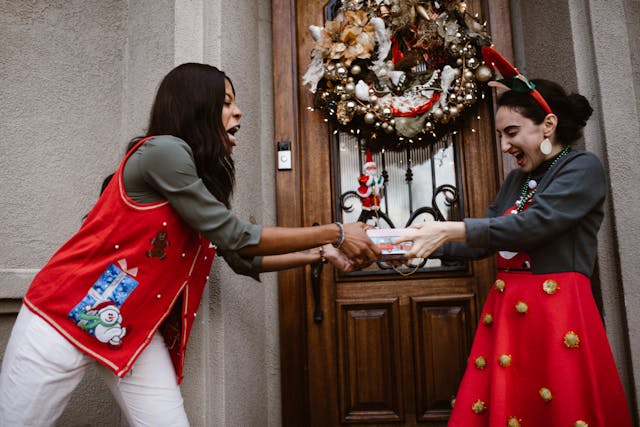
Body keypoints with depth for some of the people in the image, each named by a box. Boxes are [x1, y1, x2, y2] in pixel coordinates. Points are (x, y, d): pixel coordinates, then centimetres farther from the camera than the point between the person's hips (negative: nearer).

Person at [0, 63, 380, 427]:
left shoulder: (205, 177, 8)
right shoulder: (164, 150, -18)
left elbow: (244, 260, 11)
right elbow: (235, 237, -20)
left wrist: (320, 254, 5)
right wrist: (334, 234, -14)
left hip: (136, 329, 7)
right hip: (69, 313, -7)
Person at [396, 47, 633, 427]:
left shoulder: (583, 168, -5)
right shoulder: (517, 180, 17)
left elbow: (532, 225, -18)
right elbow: (484, 242, 16)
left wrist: (450, 230, -20)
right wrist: (429, 246, 3)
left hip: (558, 309, -6)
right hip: (506, 308, 7)